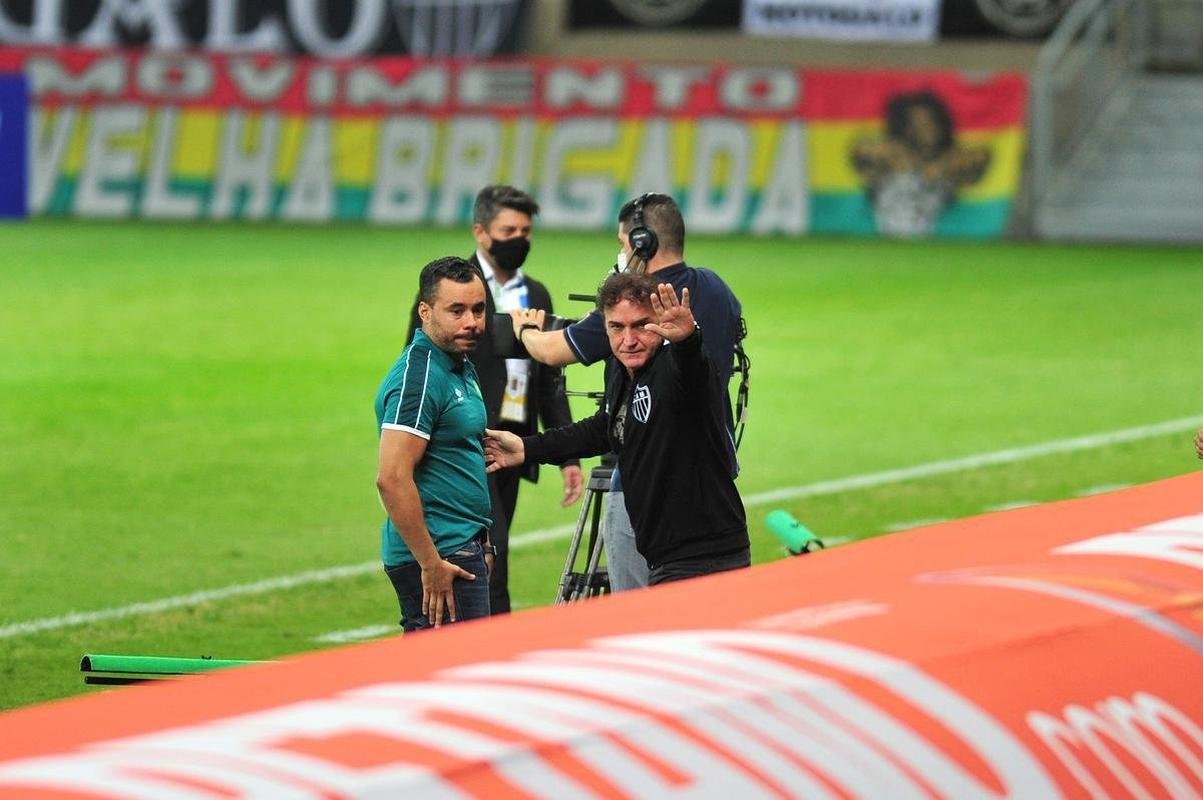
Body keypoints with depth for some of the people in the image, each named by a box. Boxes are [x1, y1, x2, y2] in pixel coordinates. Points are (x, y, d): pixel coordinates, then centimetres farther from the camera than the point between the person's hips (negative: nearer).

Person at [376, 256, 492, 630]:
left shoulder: (463, 368, 15)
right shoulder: (418, 378, -17)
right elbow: (392, 479, -24)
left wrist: (480, 544, 24)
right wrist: (432, 564, -23)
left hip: (462, 549, 10)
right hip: (437, 556, -10)